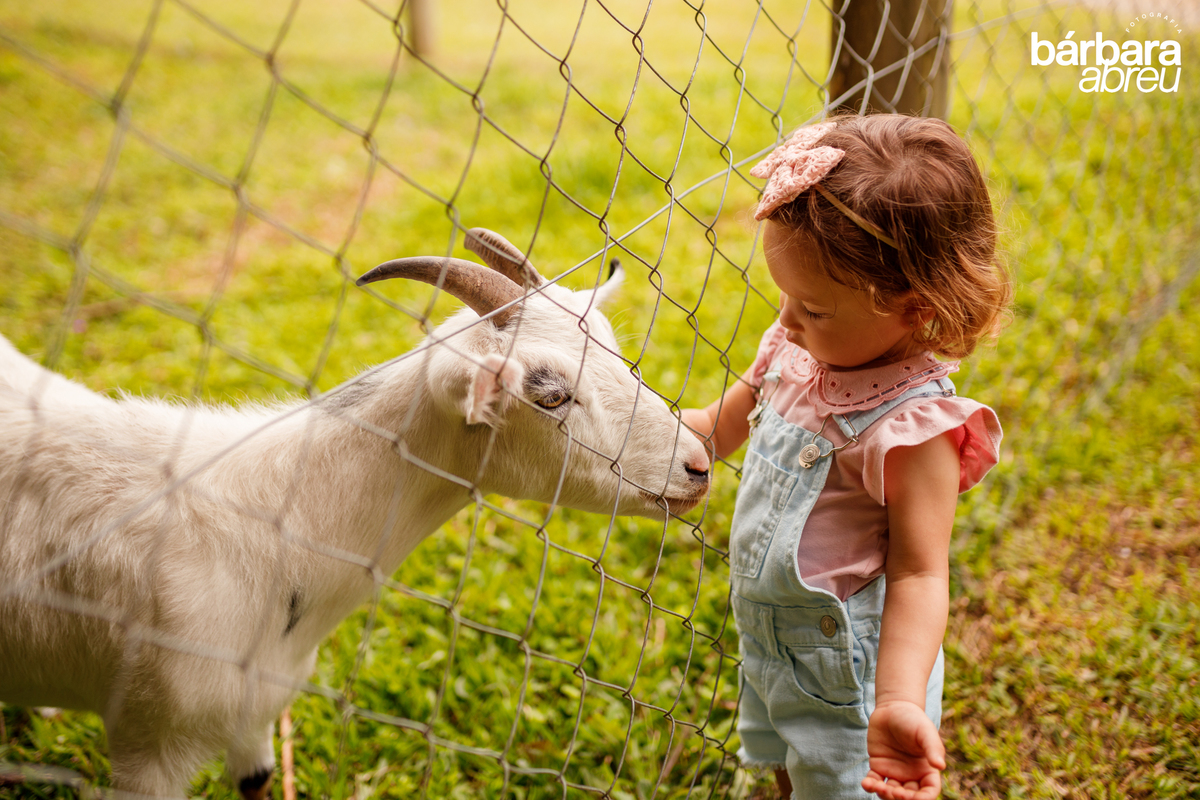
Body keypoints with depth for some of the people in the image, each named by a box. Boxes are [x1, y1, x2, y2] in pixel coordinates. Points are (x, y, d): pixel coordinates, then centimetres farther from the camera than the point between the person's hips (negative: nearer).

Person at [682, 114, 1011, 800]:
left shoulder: (913, 427, -30)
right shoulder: (797, 354, -8)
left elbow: (919, 574, -29)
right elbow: (723, 424, 9)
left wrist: (899, 703, -41)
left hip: (845, 678, -7)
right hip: (770, 642, 8)